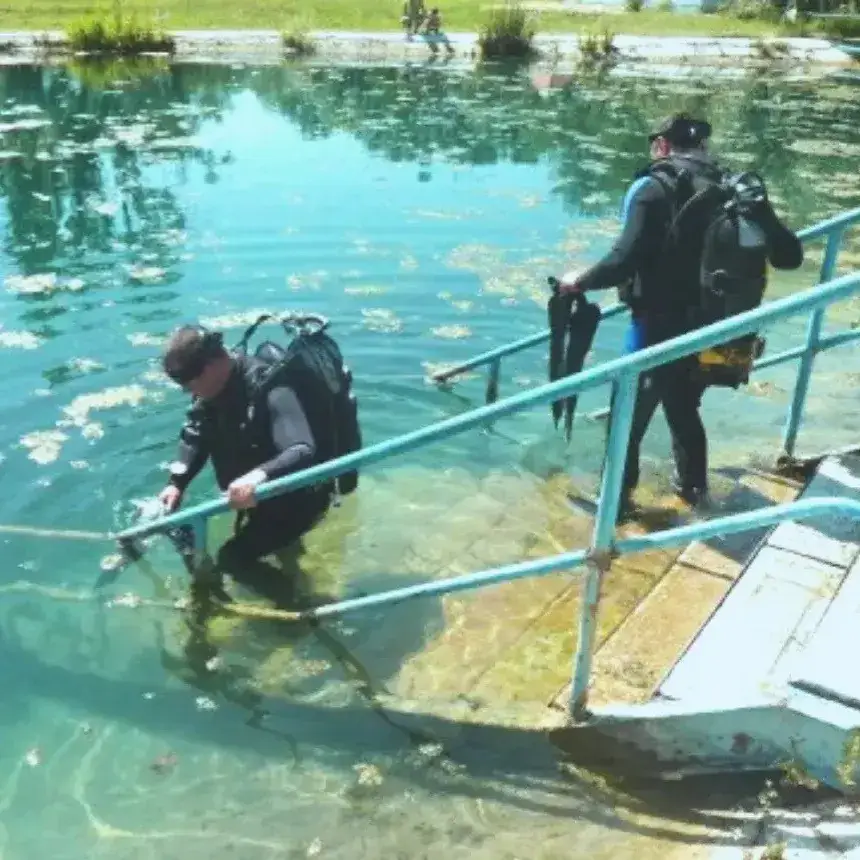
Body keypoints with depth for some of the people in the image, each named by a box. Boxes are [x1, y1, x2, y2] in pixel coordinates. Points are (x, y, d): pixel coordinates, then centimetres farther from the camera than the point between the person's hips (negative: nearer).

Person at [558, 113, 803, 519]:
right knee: (684, 408, 28)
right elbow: (790, 255, 3)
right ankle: (693, 485, 43)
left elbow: (625, 260, -23)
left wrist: (580, 281, -6)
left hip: (659, 327, -5)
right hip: (712, 329, 5)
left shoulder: (653, 187, -12)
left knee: (629, 416, 14)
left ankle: (617, 499, 25)